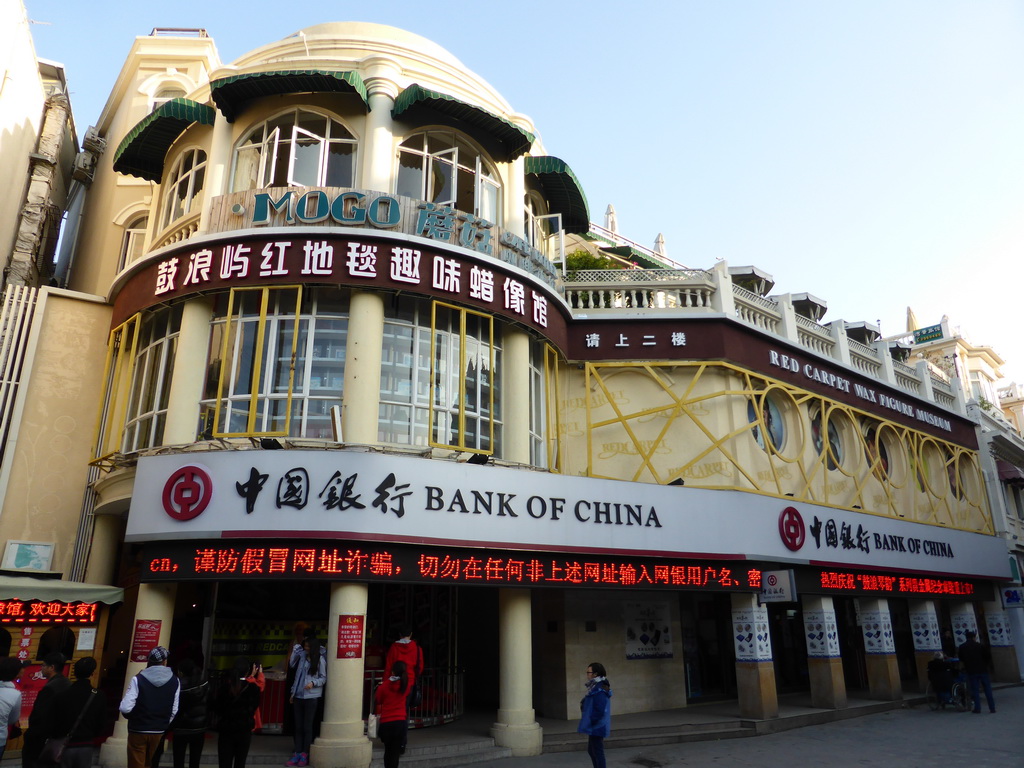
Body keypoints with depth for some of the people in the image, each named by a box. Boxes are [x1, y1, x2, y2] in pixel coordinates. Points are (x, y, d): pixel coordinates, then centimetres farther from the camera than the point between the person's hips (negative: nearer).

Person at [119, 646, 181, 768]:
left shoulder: (138, 679, -14)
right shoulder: (175, 681, -5)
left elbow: (125, 708, -18)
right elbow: (174, 711, -3)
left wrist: (131, 717, 3)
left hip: (138, 731, -3)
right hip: (158, 732, 3)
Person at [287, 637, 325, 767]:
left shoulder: (320, 660, -5)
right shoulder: (302, 657, 9)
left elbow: (323, 678, -3)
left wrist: (313, 683, -20)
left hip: (311, 697, -5)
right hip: (298, 696, 5)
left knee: (307, 727, 0)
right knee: (298, 726, 7)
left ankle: (304, 755, 7)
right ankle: (297, 753, 12)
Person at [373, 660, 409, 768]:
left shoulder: (383, 686, -5)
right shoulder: (405, 685, 0)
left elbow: (377, 701, 8)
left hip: (386, 723, 0)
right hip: (400, 722, 0)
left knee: (388, 750, 17)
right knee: (395, 751, 3)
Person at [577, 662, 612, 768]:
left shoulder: (599, 690, -22)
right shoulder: (596, 687, 11)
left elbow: (599, 710, -26)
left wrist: (590, 724, -18)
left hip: (596, 727, -10)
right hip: (595, 727, 10)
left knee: (597, 752, -2)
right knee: (591, 750, 20)